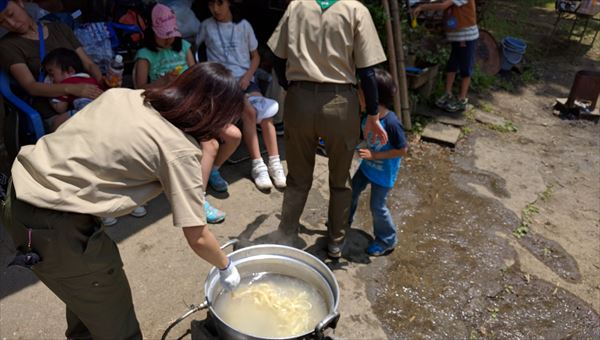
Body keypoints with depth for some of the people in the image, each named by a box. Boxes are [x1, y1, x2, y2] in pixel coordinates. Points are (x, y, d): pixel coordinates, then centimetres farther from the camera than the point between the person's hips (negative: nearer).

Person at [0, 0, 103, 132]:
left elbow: (89, 64, 13)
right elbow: (31, 86, -8)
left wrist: (103, 81, -11)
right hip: (54, 114, -4)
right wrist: (71, 89, -27)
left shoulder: (60, 29, 18)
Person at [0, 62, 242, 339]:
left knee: (86, 290, 31)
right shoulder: (179, 150, -15)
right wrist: (226, 266, 7)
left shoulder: (122, 94, 4)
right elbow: (197, 238, -11)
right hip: (54, 226, -8)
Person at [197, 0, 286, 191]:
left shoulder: (244, 25, 10)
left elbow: (255, 56, 14)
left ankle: (274, 163, -24)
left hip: (245, 79, 2)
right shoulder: (206, 26, 7)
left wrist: (247, 76, -4)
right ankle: (258, 165, -25)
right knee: (249, 112, -30)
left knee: (265, 111, -27)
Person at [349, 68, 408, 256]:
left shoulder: (391, 123, -31)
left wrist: (375, 155, -27)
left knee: (377, 206, 2)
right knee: (351, 191, 19)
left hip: (384, 172, -8)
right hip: (367, 165, 8)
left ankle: (387, 241, 25)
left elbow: (403, 150, -23)